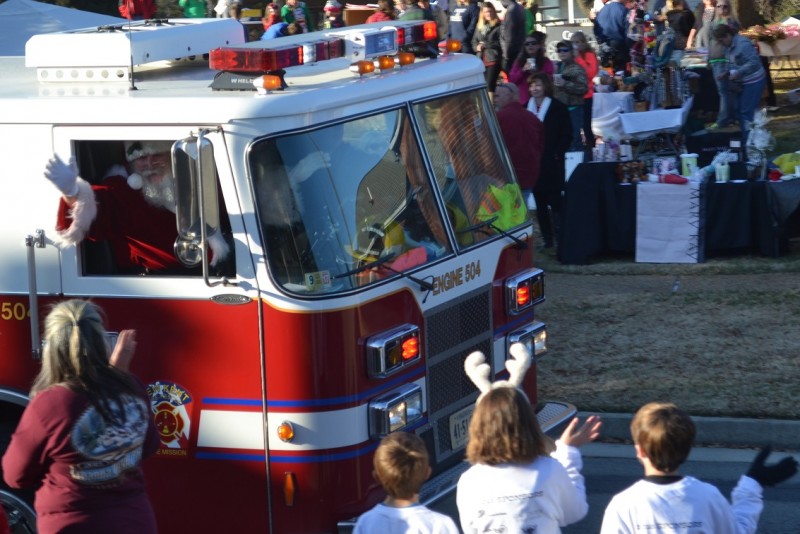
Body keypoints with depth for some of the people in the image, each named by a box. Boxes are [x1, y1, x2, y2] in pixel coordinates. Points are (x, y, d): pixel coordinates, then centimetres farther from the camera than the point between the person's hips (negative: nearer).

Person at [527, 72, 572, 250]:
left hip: (552, 163, -5)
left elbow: (567, 135, -3)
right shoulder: (526, 109, 10)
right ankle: (546, 238, 12)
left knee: (555, 202, -6)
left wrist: (557, 154, -11)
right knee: (540, 203, 6)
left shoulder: (558, 108, -3)